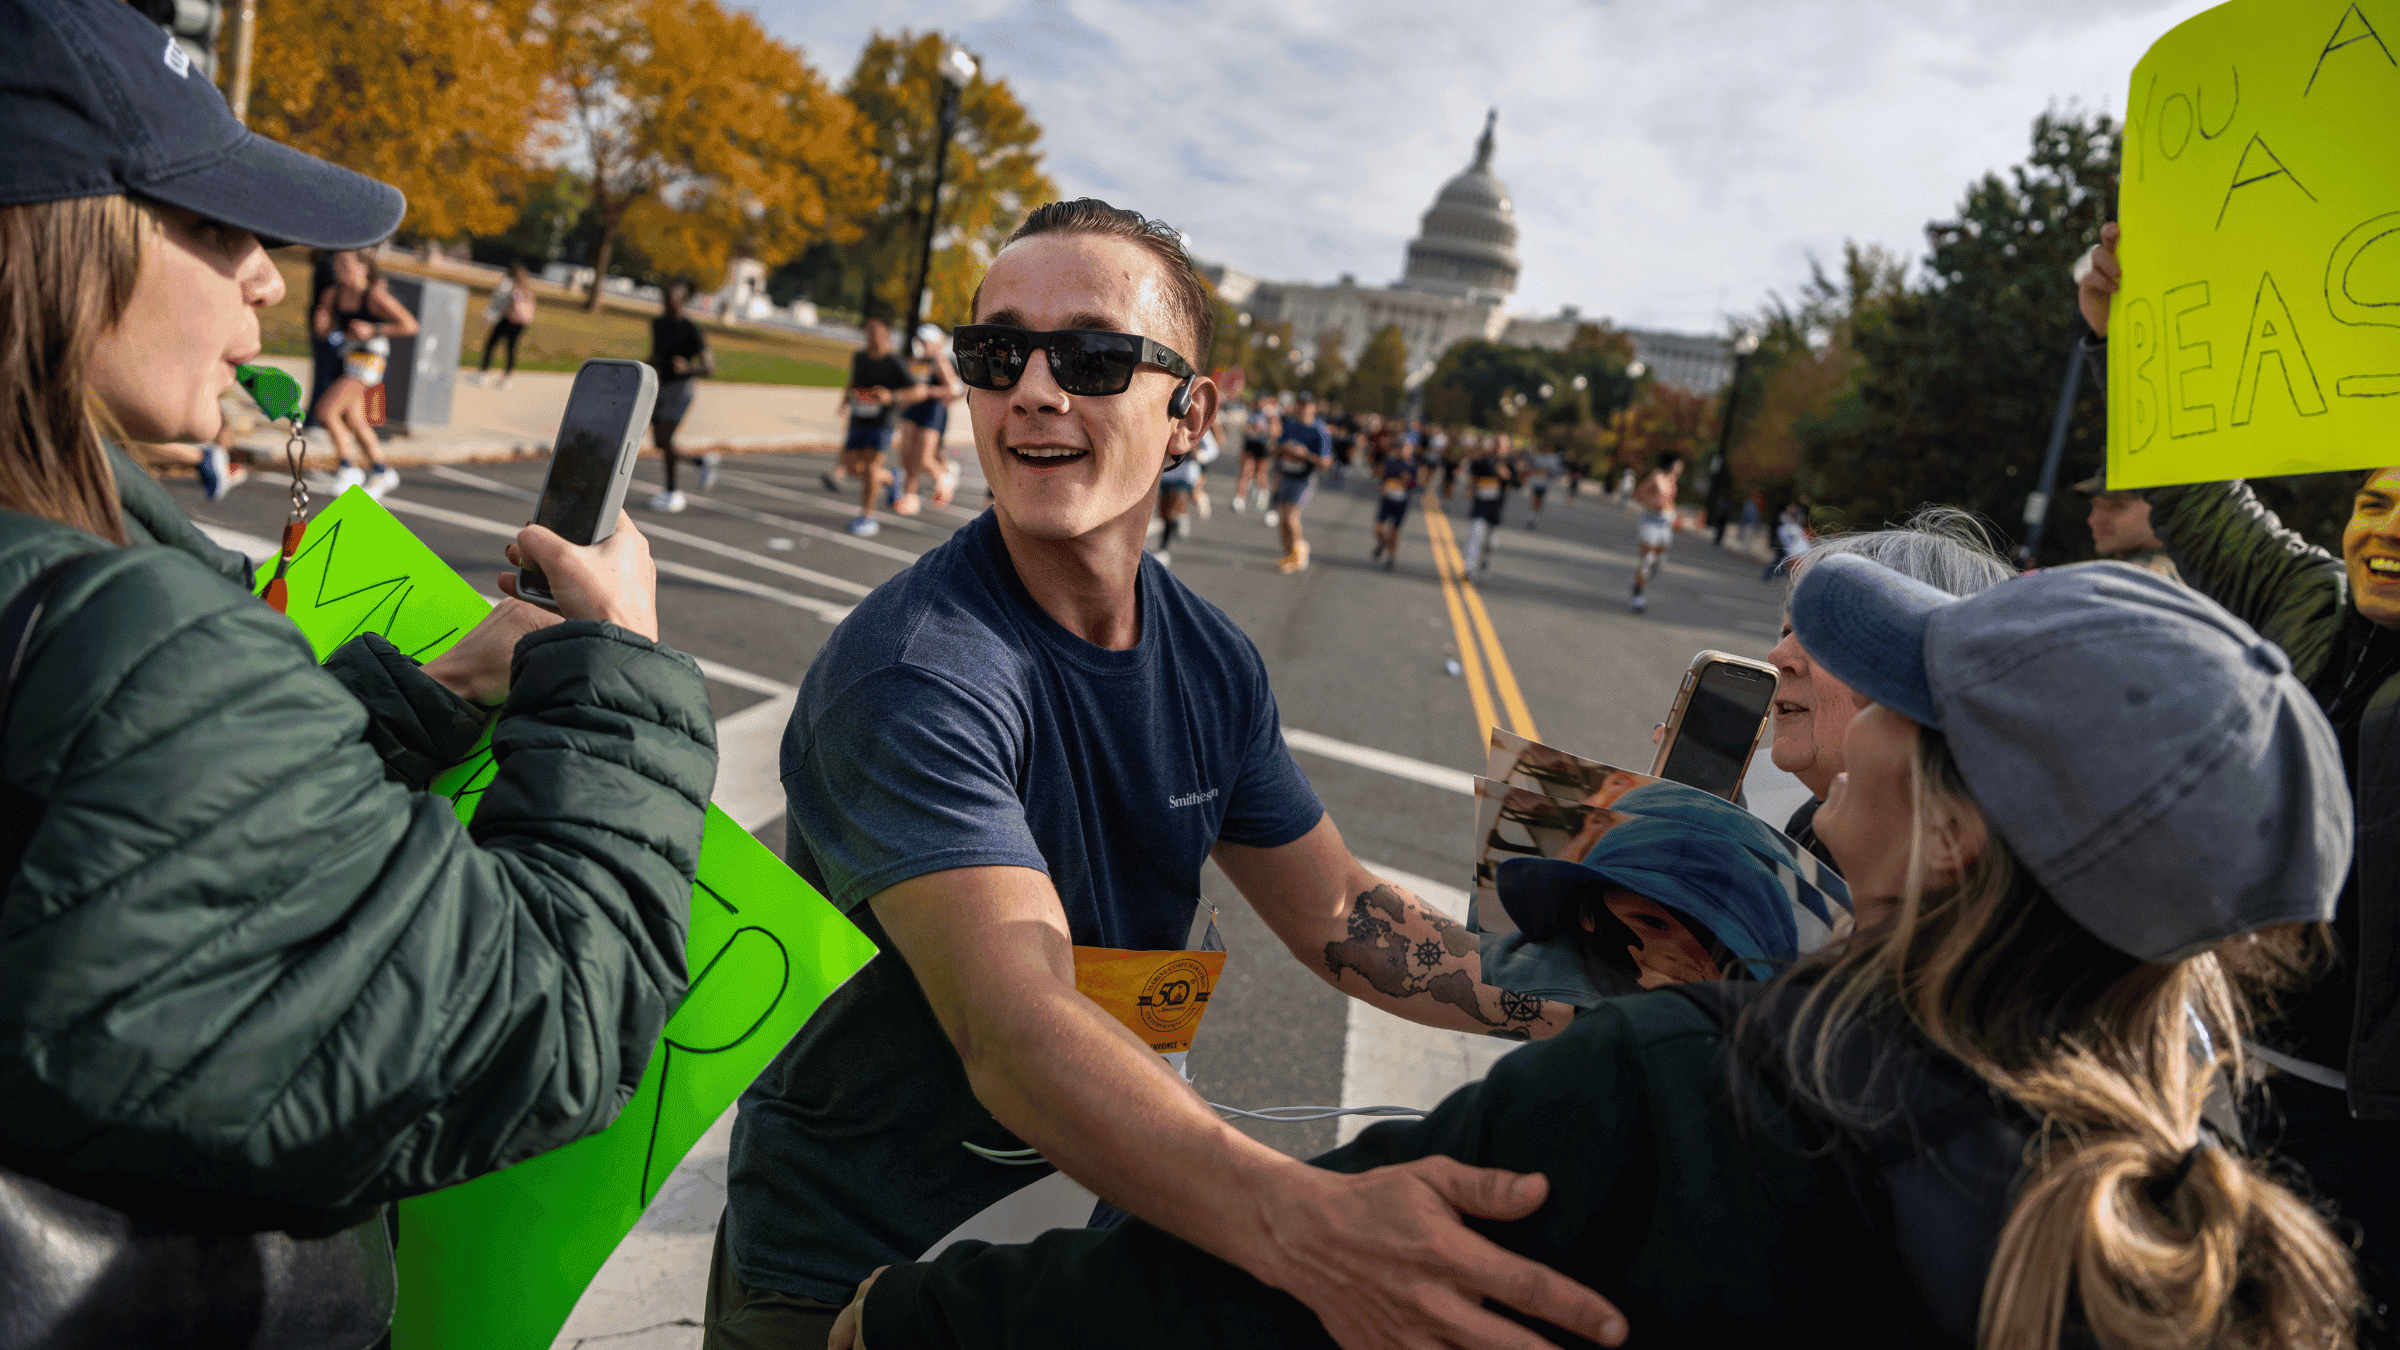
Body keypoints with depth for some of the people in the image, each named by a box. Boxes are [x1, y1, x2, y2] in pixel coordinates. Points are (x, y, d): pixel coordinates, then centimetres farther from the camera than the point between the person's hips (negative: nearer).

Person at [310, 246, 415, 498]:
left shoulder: (375, 296, -16)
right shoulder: (333, 294, 2)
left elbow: (410, 326, -18)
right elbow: (324, 330, 13)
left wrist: (371, 330, -22)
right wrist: (320, 325, -11)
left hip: (369, 359, -8)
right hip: (347, 360, 8)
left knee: (326, 409, -15)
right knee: (352, 419, 16)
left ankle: (349, 468, -2)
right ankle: (382, 472, 30)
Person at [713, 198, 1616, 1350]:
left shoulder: (1210, 661, -4)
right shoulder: (906, 678, -28)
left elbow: (1339, 912, 2)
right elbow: (1014, 1027, -40)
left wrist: (1594, 1013, -8)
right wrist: (1301, 1225, -55)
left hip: (1081, 1234, 6)